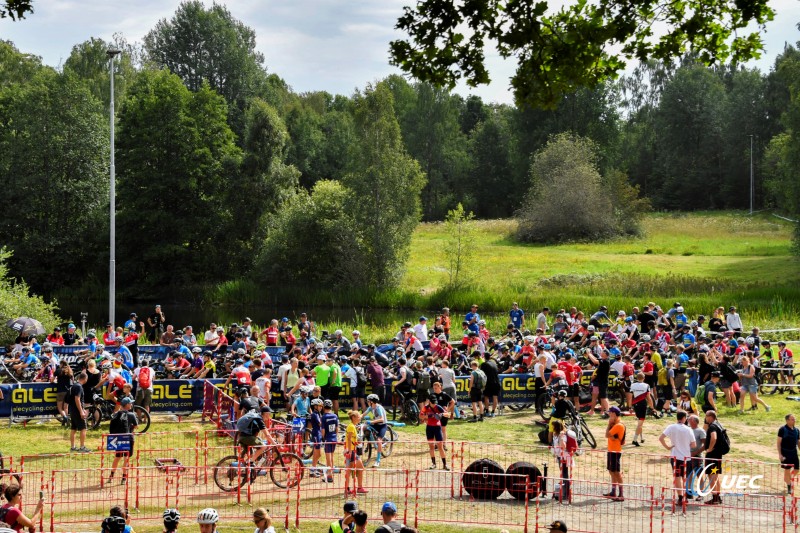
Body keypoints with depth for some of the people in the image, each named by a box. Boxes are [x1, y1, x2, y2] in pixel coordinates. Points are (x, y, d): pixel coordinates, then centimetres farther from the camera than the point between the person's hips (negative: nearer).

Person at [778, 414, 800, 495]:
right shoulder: (783, 429, -9)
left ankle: (788, 479, 31)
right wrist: (780, 454, -13)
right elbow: (779, 442, -8)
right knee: (787, 470, -1)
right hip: (785, 453, -5)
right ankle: (789, 487, 11)